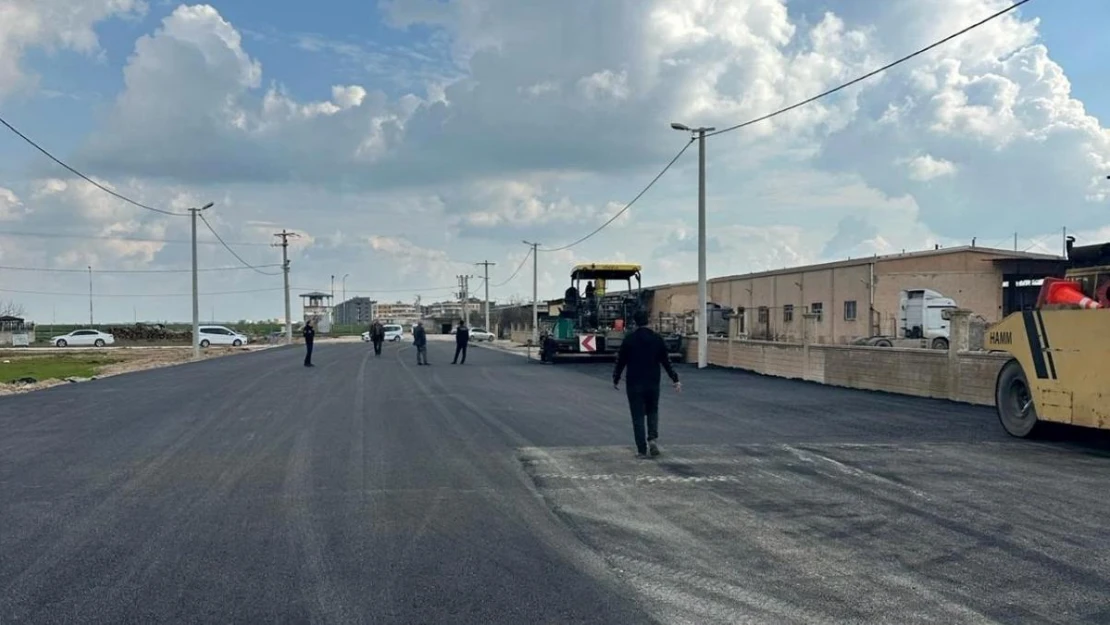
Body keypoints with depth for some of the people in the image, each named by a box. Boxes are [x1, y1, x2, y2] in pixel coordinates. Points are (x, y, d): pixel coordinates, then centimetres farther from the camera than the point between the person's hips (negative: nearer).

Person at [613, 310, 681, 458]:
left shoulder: (629, 339, -7)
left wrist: (616, 379, 11)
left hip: (634, 384, -2)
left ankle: (642, 449, 3)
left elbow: (621, 361, -2)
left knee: (638, 416, 5)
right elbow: (666, 361, 1)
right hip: (653, 383, 2)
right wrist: (675, 379, 8)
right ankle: (652, 439, -2)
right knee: (653, 412, 20)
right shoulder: (657, 339, 0)